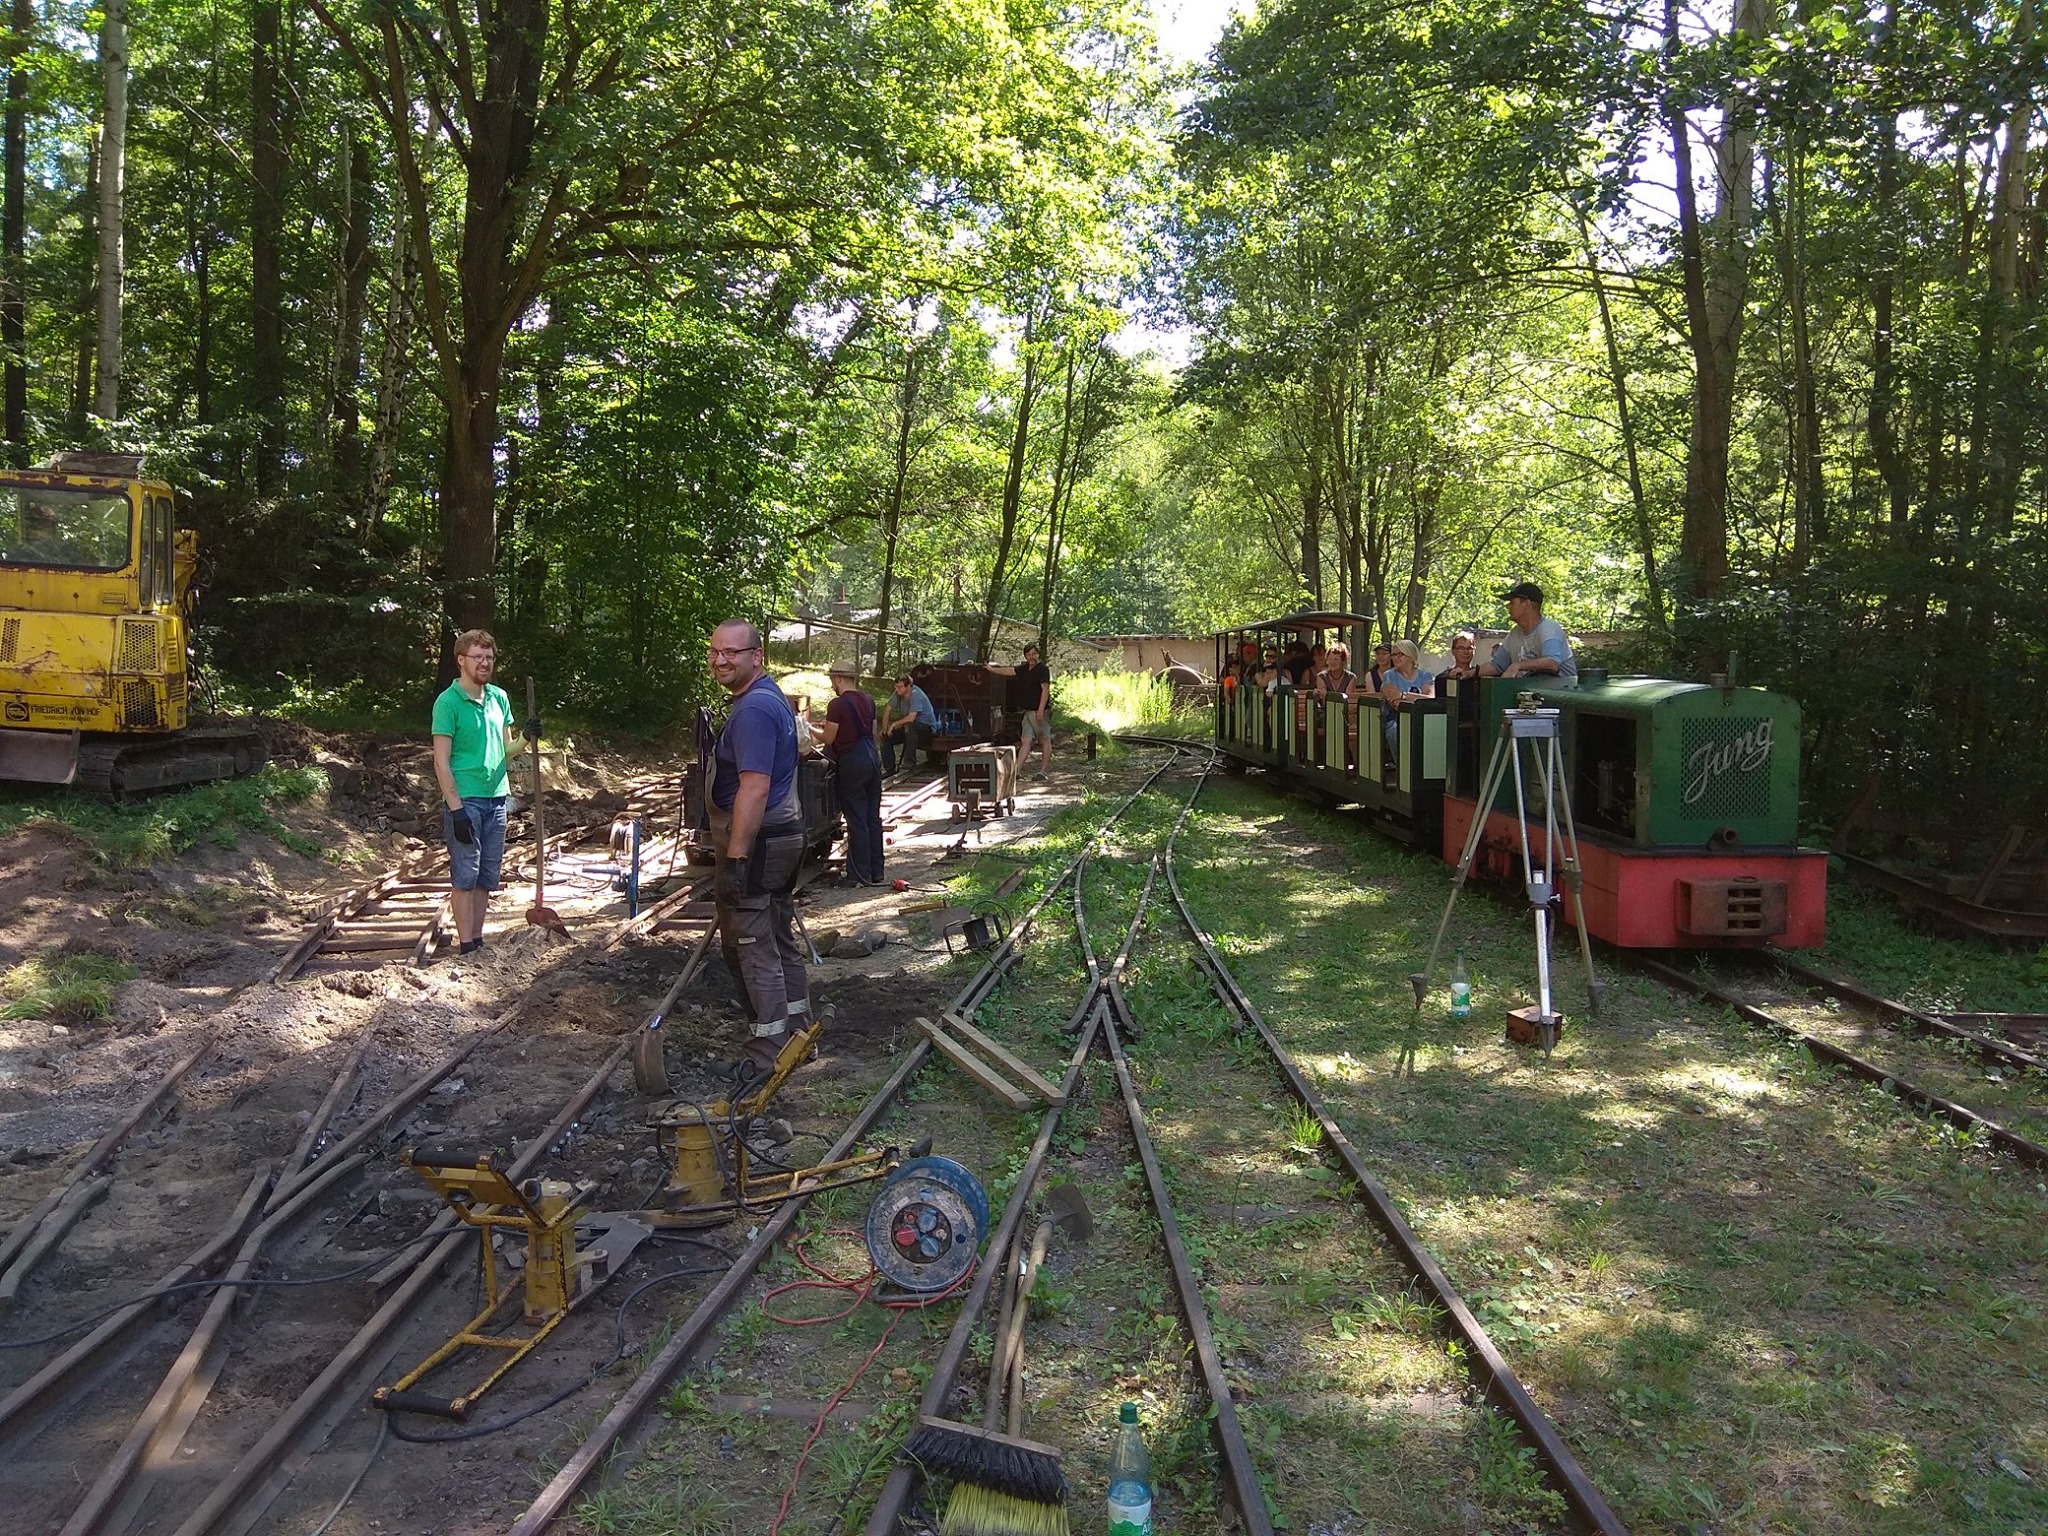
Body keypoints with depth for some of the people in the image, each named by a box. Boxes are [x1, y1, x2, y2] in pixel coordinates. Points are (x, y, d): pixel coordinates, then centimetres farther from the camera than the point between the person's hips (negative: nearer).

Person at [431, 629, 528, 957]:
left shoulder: (499, 697, 11)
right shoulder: (448, 702, -9)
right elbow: (441, 761, -11)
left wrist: (527, 739, -3)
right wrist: (456, 809, -17)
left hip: (496, 798, 6)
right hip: (465, 799, -6)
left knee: (486, 879, 11)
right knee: (465, 877, -3)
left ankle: (478, 941, 19)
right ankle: (466, 948, 2)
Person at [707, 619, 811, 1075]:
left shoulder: (753, 709, -20)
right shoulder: (773, 698, 13)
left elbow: (755, 788, -27)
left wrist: (735, 858, -27)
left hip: (755, 844, -11)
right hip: (784, 835, 11)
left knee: (751, 948, -3)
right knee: (780, 939, 18)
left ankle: (770, 1052, 2)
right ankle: (798, 1032, 28)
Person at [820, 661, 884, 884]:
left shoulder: (837, 705, -13)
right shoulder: (868, 701, 10)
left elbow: (828, 738, -10)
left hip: (852, 763, -7)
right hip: (872, 758, 7)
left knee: (857, 820, -2)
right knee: (873, 817, 11)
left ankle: (860, 874, 2)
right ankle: (876, 872, 16)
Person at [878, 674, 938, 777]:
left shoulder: (915, 694, -25)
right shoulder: (898, 693, -3)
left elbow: (911, 718, -33)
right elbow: (888, 709, 7)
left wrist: (894, 724, -21)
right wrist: (884, 728, -3)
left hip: (927, 727, -8)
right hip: (909, 729, 8)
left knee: (909, 725, -39)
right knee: (885, 737, -6)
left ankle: (910, 760, -32)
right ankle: (890, 769, 2)